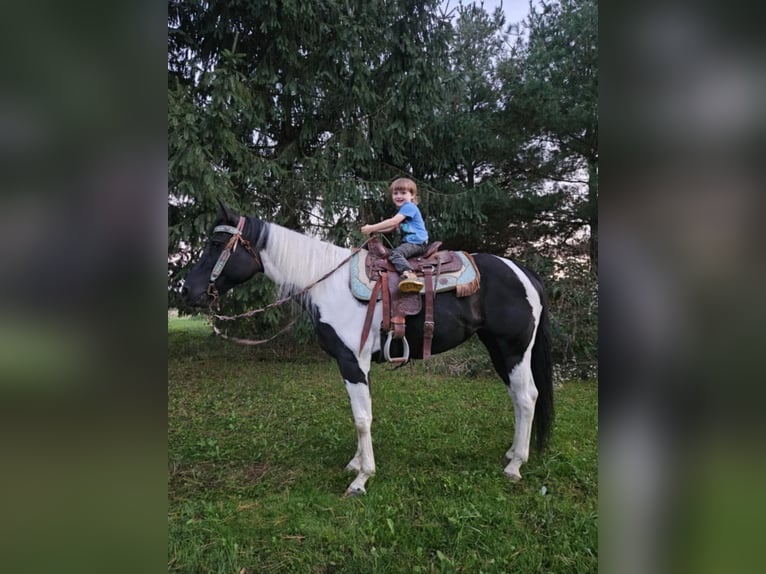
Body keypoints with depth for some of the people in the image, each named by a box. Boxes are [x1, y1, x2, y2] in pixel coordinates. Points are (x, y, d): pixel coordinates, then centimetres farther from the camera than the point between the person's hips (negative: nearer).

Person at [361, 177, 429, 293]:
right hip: (410, 242, 11)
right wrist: (373, 230, 12)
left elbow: (393, 222, -18)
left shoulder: (409, 206, -8)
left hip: (417, 243, -11)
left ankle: (408, 275, -53)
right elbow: (392, 227, 24)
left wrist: (371, 228, -14)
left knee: (395, 253, -30)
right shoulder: (403, 210, 24)